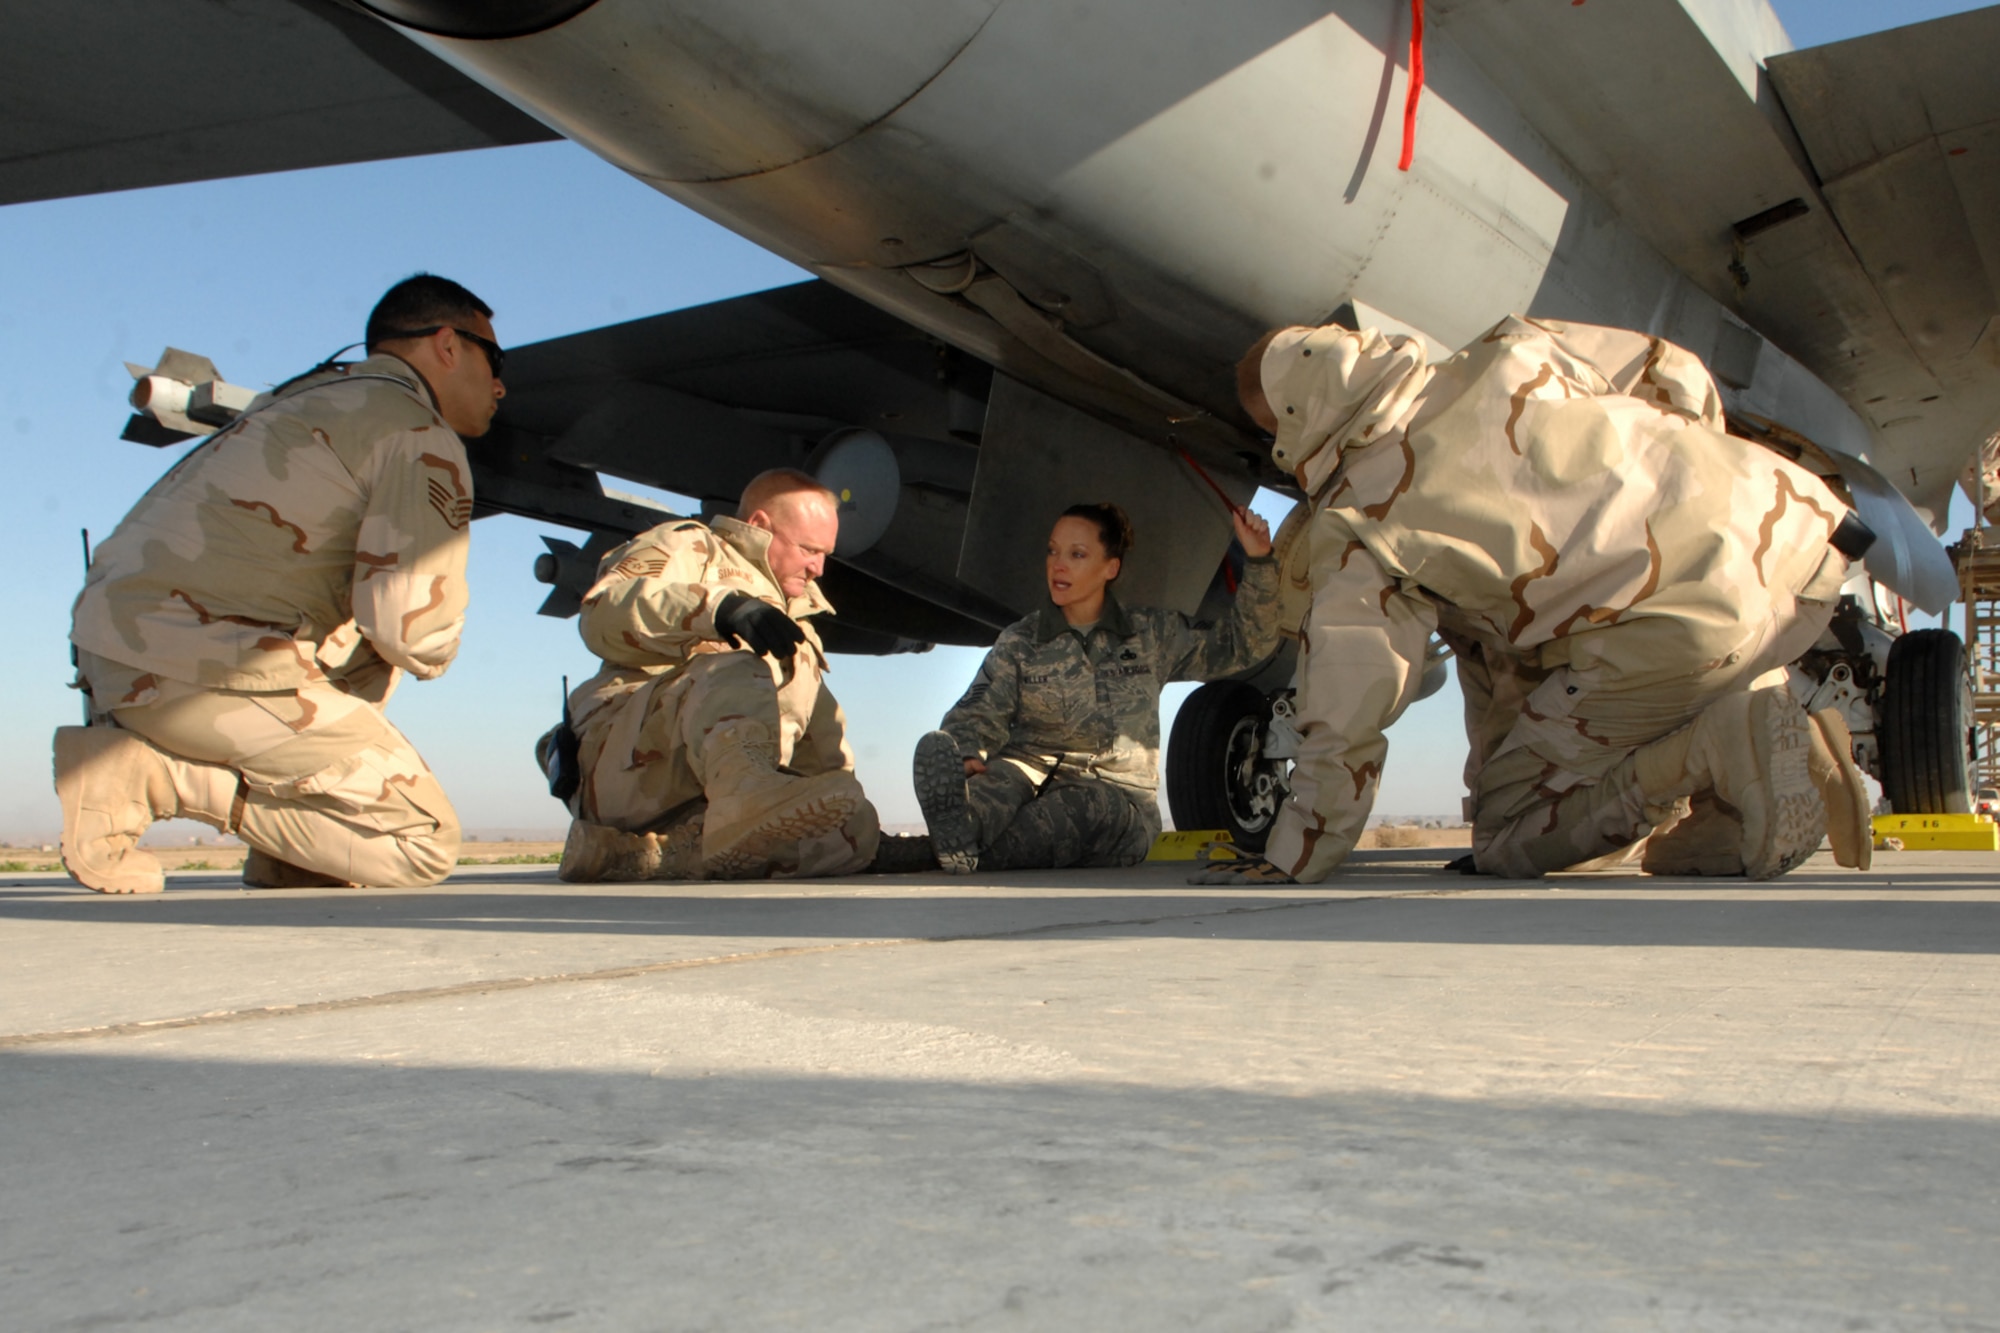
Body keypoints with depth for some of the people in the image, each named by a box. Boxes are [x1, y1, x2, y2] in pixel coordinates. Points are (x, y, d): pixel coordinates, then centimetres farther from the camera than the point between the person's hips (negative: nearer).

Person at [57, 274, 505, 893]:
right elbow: (413, 631, -11)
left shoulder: (317, 392, 22)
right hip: (198, 665, -9)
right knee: (426, 841, -6)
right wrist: (434, 651, 10)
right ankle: (154, 773, -9)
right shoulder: (424, 439, -4)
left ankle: (293, 853, 14)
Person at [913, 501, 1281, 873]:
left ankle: (959, 849, -58)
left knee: (1090, 806, -39)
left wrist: (1258, 563, 2)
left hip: (1119, 796, 0)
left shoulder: (1153, 634, 13)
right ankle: (960, 833, -68)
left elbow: (1242, 646, 14)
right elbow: (980, 713, 1)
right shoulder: (1019, 642, 12)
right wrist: (964, 755, -23)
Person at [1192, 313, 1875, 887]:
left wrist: (1292, 861, 9)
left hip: (1690, 626, -7)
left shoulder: (1355, 524, 0)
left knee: (1505, 834, 10)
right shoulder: (1514, 350, 15)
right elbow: (1676, 373, 24)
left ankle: (1724, 748, -9)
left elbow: (1344, 712, -1)